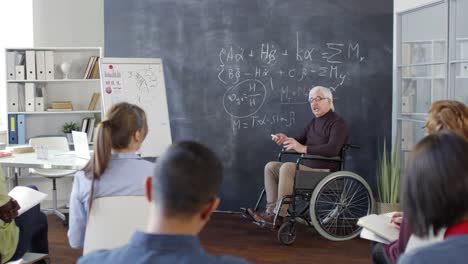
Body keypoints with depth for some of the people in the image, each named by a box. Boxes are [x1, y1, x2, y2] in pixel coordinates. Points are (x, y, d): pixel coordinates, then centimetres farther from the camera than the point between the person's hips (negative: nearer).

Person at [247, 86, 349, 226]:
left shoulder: (337, 123, -10)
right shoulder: (314, 121, 18)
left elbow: (333, 149, -26)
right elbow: (299, 141, 20)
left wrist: (303, 148, -31)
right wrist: (285, 139, -3)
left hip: (324, 172, -9)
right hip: (308, 167, 9)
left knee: (287, 167, -30)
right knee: (270, 166, 0)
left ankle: (279, 216, -26)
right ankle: (271, 210, -8)